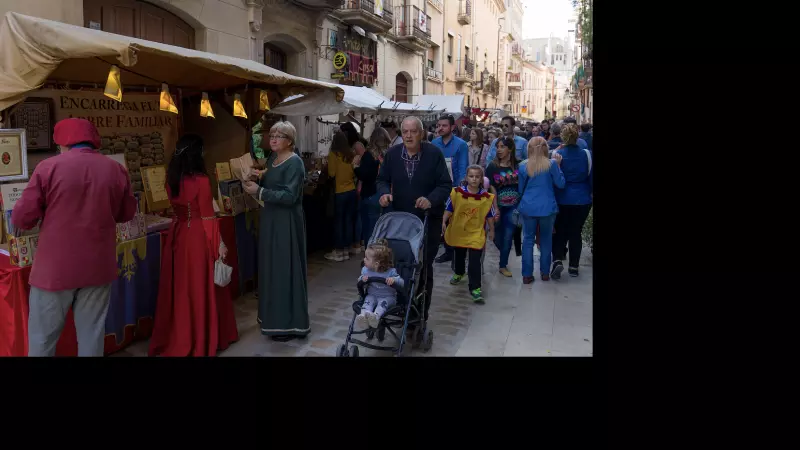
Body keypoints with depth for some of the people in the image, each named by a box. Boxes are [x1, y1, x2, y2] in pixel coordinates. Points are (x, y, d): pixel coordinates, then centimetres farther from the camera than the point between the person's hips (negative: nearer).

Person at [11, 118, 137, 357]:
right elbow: (127, 213, 12)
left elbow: (21, 219, -6)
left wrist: (49, 214, 14)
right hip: (98, 266, 3)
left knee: (42, 339, 12)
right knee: (92, 336, 12)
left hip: (55, 267, -2)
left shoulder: (48, 167, -10)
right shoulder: (116, 170, -1)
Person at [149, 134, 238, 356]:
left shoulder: (171, 179, 3)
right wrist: (219, 244, -7)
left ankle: (175, 338, 26)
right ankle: (201, 341, 17)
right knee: (199, 288, 5)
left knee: (178, 287, 15)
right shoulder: (201, 180, -16)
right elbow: (207, 217, -14)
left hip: (176, 233, 6)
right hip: (197, 236, -6)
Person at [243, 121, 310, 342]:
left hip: (286, 222, -9)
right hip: (270, 219, 9)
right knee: (271, 267, 13)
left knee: (285, 268, -4)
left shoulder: (294, 162, -14)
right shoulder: (272, 158, 11)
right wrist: (259, 178, -2)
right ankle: (274, 316, 25)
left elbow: (289, 196, -22)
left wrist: (259, 192, -24)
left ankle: (289, 324, 6)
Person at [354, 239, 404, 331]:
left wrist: (394, 280, -33)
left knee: (383, 302, -34)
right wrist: (362, 278, -12)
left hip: (388, 297, -2)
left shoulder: (391, 272, -12)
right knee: (368, 300, -29)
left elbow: (402, 283, -11)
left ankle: (376, 316, -60)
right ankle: (364, 315, -57)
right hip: (372, 295, 2)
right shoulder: (365, 270, 0)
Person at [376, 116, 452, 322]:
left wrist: (431, 200, -27)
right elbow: (382, 179, 9)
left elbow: (446, 185, -9)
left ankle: (421, 314, 17)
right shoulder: (392, 154, -1)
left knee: (424, 267, 5)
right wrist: (384, 193, -13)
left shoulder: (434, 154, -10)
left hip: (428, 220, -2)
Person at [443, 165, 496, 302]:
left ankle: (475, 288, -4)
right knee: (459, 256, 24)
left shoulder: (487, 197, -8)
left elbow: (489, 215, 3)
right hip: (458, 232, 2)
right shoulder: (457, 192, -11)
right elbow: (449, 209, -4)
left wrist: (491, 230, 10)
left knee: (475, 261, -10)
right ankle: (459, 273, 53)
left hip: (476, 233, -2)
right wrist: (444, 222, -14)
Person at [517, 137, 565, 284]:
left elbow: (520, 189, 7)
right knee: (546, 239, 13)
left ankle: (527, 275, 6)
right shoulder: (551, 164, -7)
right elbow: (560, 184, 2)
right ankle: (545, 273, 20)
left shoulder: (523, 166, -1)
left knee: (528, 240, 7)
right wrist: (558, 165, 7)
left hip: (528, 207, 1)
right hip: (547, 207, -1)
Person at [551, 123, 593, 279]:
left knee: (560, 231, 13)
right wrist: (591, 193, 16)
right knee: (576, 232, 12)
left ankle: (557, 260, -6)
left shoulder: (557, 154, -12)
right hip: (582, 200, 1)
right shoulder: (586, 154, -8)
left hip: (562, 200, -1)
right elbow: (592, 177, 0)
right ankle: (574, 266, 17)